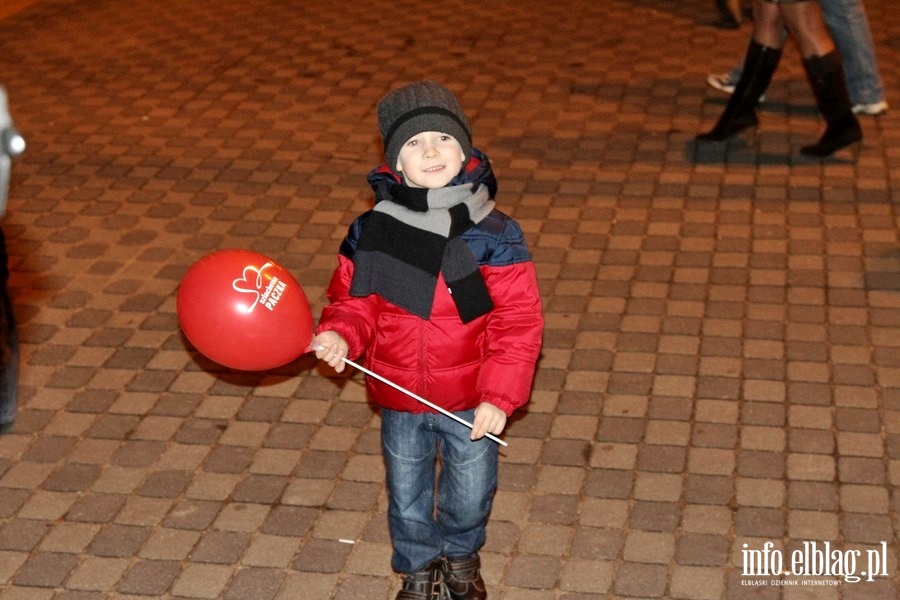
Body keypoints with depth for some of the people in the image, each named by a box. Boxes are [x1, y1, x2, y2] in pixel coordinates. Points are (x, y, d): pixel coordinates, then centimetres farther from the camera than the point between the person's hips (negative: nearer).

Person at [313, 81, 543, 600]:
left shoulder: (494, 234, -17)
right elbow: (354, 299, 3)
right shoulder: (372, 231, -10)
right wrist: (341, 335, -18)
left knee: (470, 494, 20)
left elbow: (519, 320, -15)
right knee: (407, 496, 20)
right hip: (400, 400, 2)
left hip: (472, 403, -1)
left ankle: (461, 557, 52)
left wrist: (499, 396, -19)